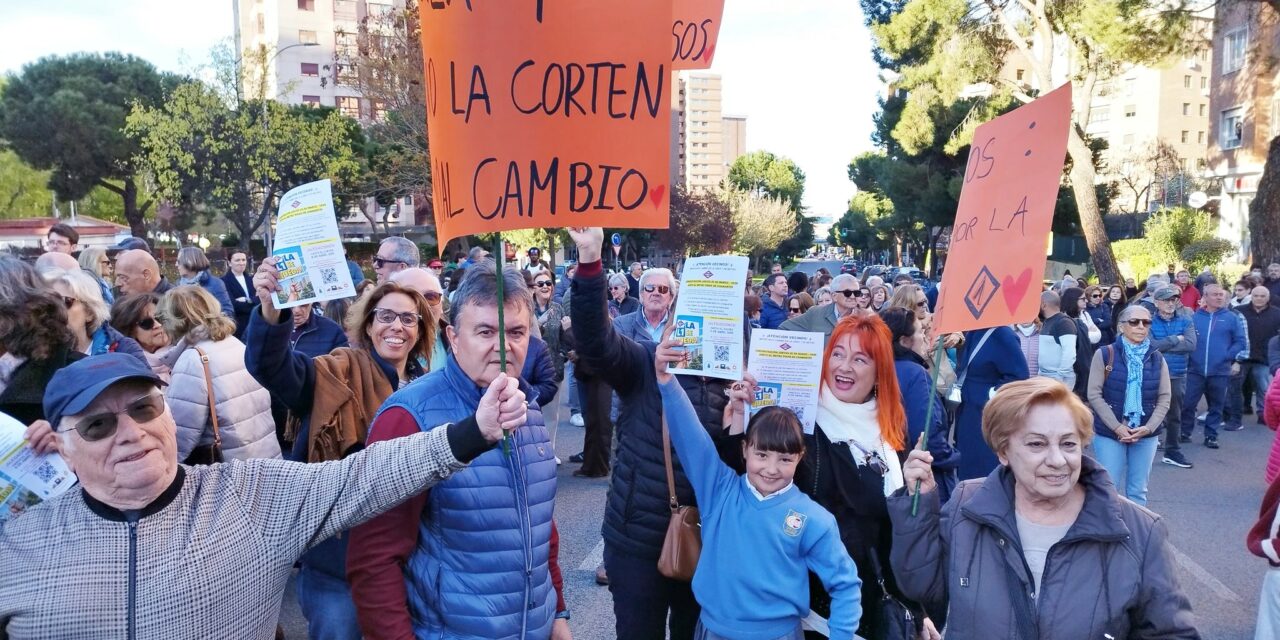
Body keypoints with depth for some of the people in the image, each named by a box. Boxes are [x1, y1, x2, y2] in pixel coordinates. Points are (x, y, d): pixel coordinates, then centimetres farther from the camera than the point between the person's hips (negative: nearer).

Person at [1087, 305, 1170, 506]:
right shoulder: (1104, 354, -5)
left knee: (1138, 491, 10)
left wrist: (1148, 427, -11)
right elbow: (1095, 395, -8)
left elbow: (1164, 398, 4)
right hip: (1109, 433, -3)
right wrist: (1117, 427, -15)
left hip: (1146, 435, 3)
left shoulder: (1157, 359, 5)